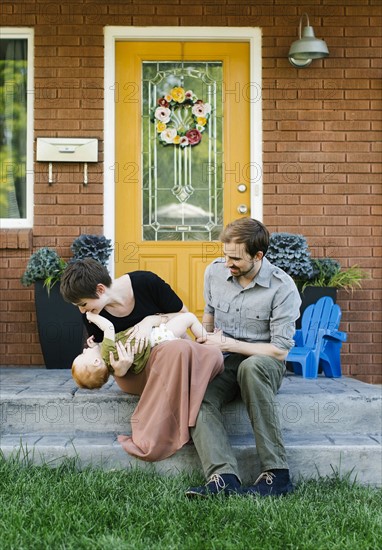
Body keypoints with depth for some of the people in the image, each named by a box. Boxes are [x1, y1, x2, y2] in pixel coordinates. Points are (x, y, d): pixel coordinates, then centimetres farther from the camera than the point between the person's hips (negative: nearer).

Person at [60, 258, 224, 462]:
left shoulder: (146, 282, -14)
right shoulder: (92, 318, -8)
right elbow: (109, 360, 0)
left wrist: (151, 320, -20)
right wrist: (119, 370, -25)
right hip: (134, 374, -1)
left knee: (213, 355, -34)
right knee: (178, 350, -36)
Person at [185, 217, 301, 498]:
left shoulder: (282, 287, -12)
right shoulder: (215, 271, 3)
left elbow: (280, 350, -13)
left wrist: (228, 344, -15)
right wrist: (205, 346, 7)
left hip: (264, 362, -4)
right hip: (223, 362, 4)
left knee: (252, 366, -41)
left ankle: (277, 473, -35)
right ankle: (224, 477, -43)